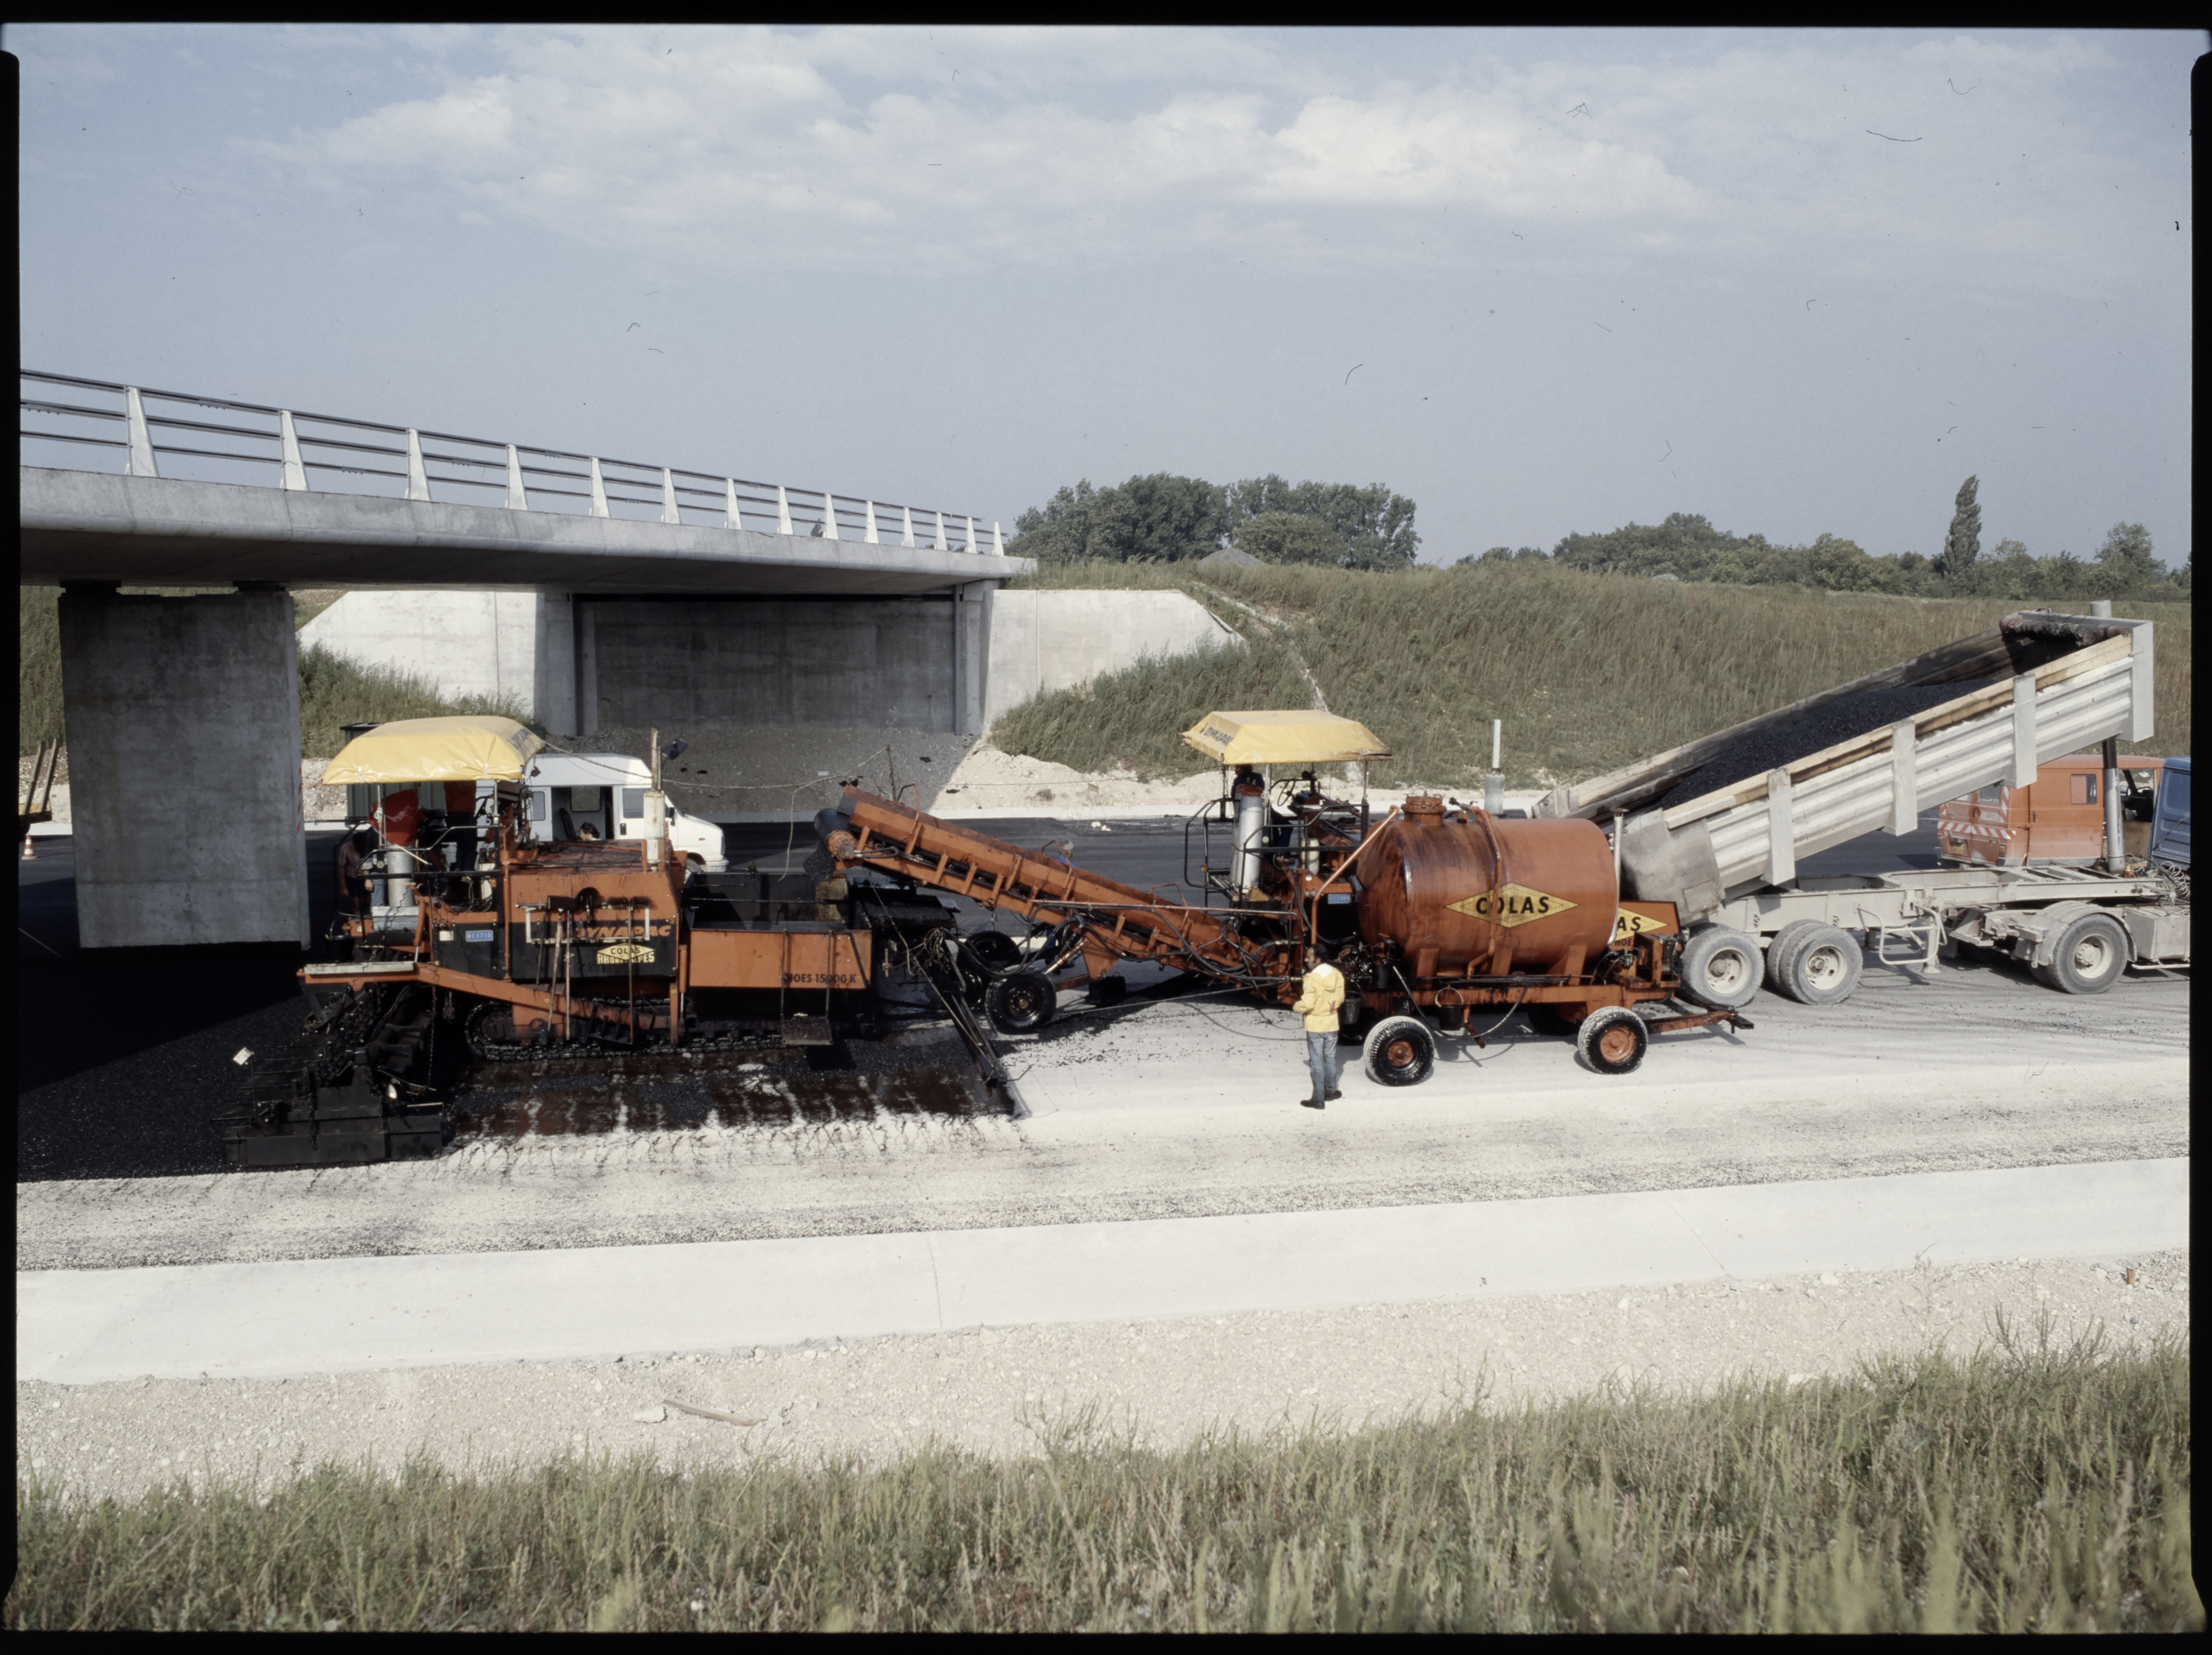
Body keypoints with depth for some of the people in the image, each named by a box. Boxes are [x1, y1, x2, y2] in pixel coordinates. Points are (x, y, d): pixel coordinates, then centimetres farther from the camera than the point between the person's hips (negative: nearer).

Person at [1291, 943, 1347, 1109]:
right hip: (1332, 1023, 5)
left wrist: (1295, 1007, -5)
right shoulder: (1337, 975, -4)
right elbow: (1340, 999, 4)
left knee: (1317, 1063, 3)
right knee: (1330, 1059, 20)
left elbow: (1307, 1004, -24)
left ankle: (1318, 1100, 8)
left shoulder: (1312, 979, -23)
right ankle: (1331, 1092, 32)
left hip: (1315, 1025, -5)